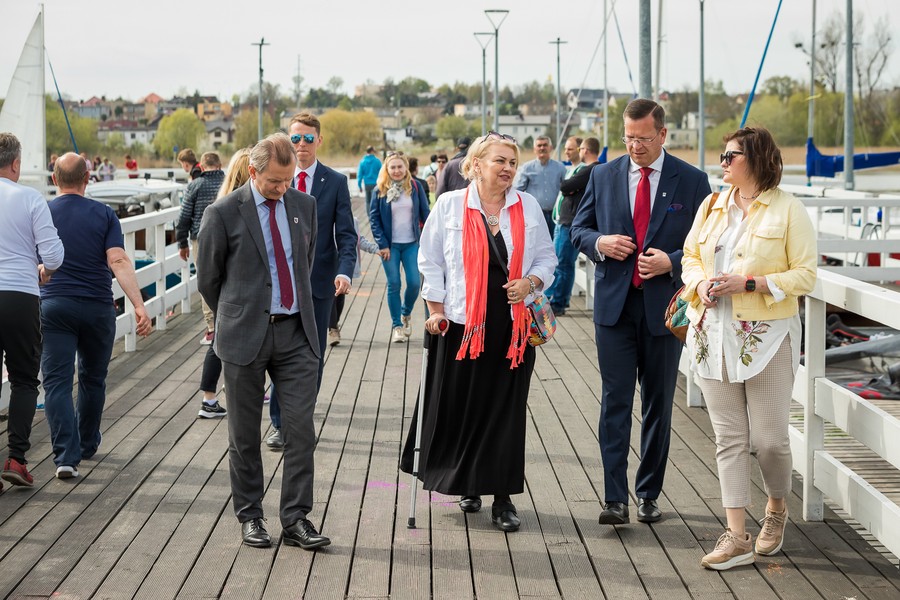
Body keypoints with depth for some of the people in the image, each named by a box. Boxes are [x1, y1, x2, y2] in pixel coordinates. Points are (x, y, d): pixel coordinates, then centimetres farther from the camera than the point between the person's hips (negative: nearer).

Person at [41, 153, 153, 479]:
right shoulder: (104, 214, -1)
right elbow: (118, 261, -13)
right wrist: (139, 305, -17)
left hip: (54, 306, -1)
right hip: (97, 307, 1)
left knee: (57, 382, -3)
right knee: (92, 379, 19)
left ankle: (66, 455, -16)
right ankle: (87, 444, 35)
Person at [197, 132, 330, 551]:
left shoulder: (304, 205, 6)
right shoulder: (223, 213, -7)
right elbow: (207, 279, 3)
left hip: (296, 332, 3)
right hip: (245, 337, -3)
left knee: (301, 429, -3)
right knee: (245, 433, 7)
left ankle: (295, 519, 4)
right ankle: (249, 516, 20)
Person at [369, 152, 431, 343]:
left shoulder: (415, 187, 1)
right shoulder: (380, 190, -2)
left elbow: (425, 213, 6)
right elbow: (374, 218, -1)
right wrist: (382, 244, -7)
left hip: (412, 244, 1)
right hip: (390, 245, -1)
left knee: (414, 283, -3)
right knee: (394, 285, 0)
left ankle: (406, 313, 26)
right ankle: (397, 326, 10)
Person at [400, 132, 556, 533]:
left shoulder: (528, 207, 7)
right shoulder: (450, 205, 0)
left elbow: (546, 257, 12)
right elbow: (430, 261, 4)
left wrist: (530, 282, -7)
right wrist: (436, 310, -1)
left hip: (513, 326, 1)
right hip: (461, 323, -1)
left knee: (506, 410, 1)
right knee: (458, 407, 5)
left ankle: (503, 498, 8)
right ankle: (467, 486, 25)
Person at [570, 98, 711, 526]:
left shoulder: (691, 181, 0)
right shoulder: (603, 176, 7)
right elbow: (579, 228, 13)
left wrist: (672, 262, -15)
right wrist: (599, 243, -9)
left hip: (664, 306, -1)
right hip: (614, 303, 1)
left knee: (658, 404, 9)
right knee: (615, 401, -4)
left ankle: (648, 494, 20)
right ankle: (615, 498, -4)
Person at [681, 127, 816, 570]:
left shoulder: (788, 210, -4)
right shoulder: (712, 206, 12)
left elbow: (805, 274, -7)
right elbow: (690, 257, 19)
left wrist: (749, 283, -17)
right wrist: (700, 283, -3)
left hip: (767, 336, -4)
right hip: (714, 335, 4)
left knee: (769, 437, 1)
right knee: (729, 437, 3)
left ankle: (776, 508, 30)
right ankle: (736, 537, 5)